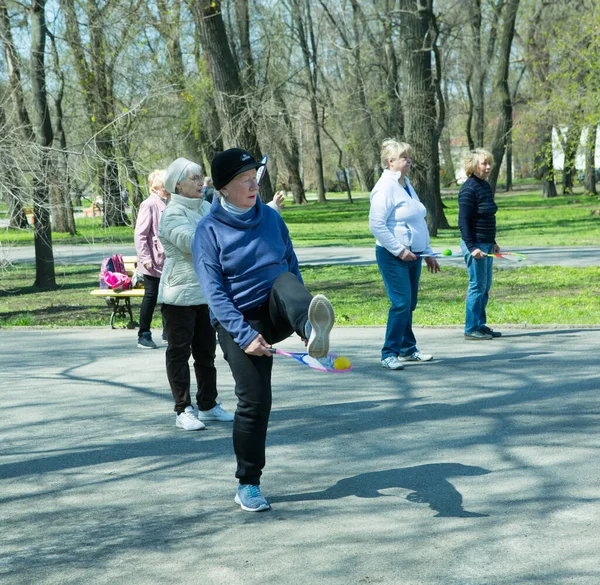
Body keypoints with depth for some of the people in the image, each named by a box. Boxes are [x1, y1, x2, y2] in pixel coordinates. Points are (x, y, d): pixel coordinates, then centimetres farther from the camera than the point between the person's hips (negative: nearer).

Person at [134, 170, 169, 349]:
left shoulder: (167, 204, 11)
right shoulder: (149, 205, -13)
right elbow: (140, 234, -15)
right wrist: (145, 257, -19)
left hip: (167, 260, 7)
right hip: (153, 263, -7)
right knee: (150, 296, -2)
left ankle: (168, 333, 23)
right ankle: (143, 336, 6)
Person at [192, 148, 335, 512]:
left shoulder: (271, 218, 6)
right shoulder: (209, 230, -6)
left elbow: (292, 267, 14)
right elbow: (215, 292, -12)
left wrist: (304, 317, 7)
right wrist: (245, 335, -22)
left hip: (277, 311, 3)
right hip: (241, 321, -2)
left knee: (286, 282, -29)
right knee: (254, 400, -10)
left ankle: (314, 331, -64)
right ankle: (248, 485, 6)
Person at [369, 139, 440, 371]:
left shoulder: (407, 185, 16)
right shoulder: (385, 187, -13)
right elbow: (376, 225, -19)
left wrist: (427, 254, 22)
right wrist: (399, 250, -19)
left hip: (412, 256, 8)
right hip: (393, 257, -8)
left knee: (409, 304, 12)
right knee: (401, 303, -13)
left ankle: (407, 349, 23)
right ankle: (389, 354, -7)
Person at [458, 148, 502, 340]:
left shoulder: (486, 186, 12)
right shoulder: (469, 189, -15)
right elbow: (463, 222, -18)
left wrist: (493, 242, 20)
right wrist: (472, 247, -21)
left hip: (486, 244, 9)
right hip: (475, 245, -9)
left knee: (485, 286, 13)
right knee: (477, 286, -5)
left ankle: (480, 325, 21)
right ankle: (471, 329, 2)